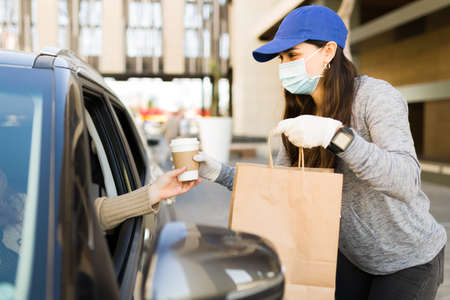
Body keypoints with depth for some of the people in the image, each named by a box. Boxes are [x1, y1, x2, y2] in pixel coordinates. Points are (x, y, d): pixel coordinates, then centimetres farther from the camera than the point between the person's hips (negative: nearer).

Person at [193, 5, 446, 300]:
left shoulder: (376, 96, -24)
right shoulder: (303, 112, -2)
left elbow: (407, 182, -36)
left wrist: (334, 134, -47)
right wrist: (219, 172, -15)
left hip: (409, 260, -6)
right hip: (353, 253, 6)